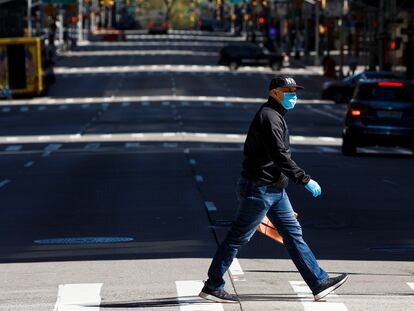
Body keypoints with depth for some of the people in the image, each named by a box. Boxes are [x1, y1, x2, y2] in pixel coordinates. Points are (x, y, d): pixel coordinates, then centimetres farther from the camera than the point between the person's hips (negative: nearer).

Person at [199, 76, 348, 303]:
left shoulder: (276, 116, 17)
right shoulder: (268, 117, -16)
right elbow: (280, 156, -24)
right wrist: (305, 180, -22)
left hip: (274, 189, 10)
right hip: (259, 188, -10)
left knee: (293, 233, 8)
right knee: (238, 237, -4)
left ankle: (319, 283, 9)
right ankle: (212, 287, 4)